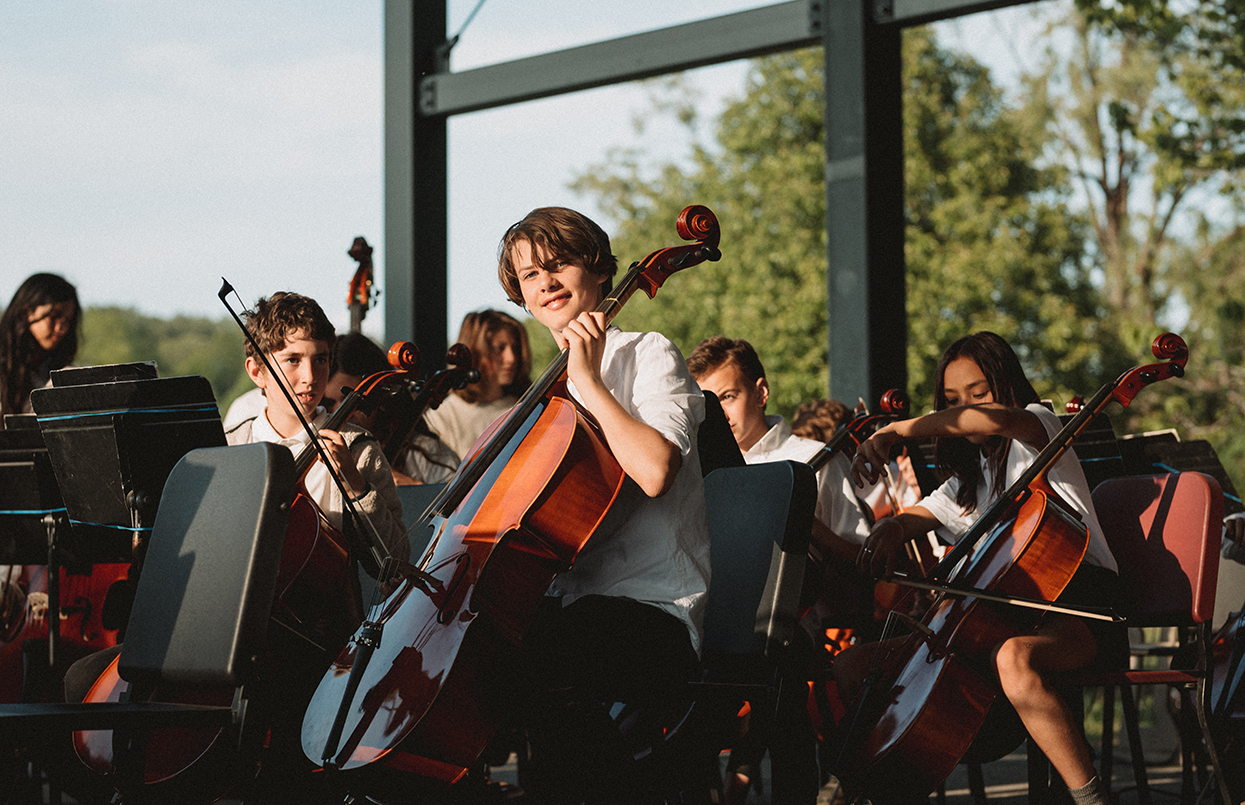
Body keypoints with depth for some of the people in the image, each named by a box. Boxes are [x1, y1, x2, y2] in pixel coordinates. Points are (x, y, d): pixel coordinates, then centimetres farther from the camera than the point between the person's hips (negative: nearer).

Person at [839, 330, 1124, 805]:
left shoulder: (1038, 425, 0)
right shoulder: (969, 480, 23)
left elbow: (993, 419, -24)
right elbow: (914, 520, 22)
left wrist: (896, 431, -22)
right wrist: (890, 529, -3)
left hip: (1079, 605, -8)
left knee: (1013, 658, -44)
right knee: (855, 664, -3)